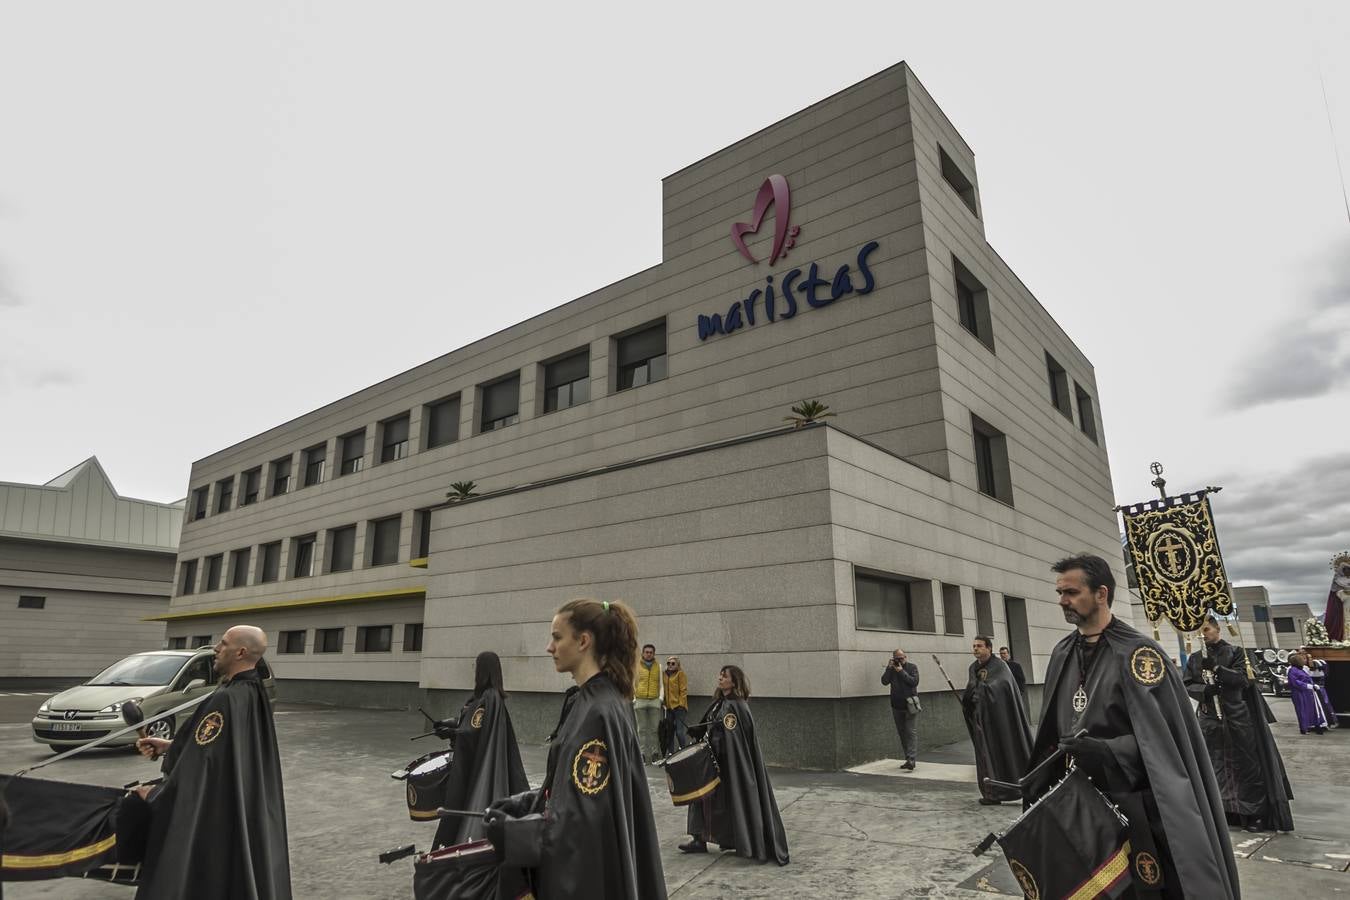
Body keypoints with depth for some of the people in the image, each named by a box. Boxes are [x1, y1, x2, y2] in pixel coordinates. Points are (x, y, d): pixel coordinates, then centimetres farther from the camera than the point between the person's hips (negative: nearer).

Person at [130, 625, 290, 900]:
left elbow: (197, 761, -21)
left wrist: (154, 793, -6)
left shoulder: (225, 700, -26)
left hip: (210, 813, -8)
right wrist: (169, 746, 13)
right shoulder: (254, 694, 2)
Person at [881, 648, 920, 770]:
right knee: (902, 733, 10)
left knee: (911, 732, -11)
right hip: (896, 706, 4)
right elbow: (884, 681, -5)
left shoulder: (912, 667, 1)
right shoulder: (891, 669, 8)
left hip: (910, 705, -4)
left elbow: (914, 681, -13)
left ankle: (911, 759, -16)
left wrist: (901, 672, -15)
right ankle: (908, 759, 19)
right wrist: (889, 667, -12)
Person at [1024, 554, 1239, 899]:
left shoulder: (1137, 653, -13)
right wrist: (1039, 778, 4)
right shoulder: (1062, 655, 6)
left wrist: (1106, 753, -28)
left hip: (1132, 803, -5)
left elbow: (1160, 735, -17)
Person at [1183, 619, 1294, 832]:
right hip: (1209, 719, 3)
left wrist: (1216, 668, -23)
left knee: (1245, 765, 3)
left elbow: (1242, 678, -11)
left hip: (1237, 717, -3)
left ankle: (1254, 813, 12)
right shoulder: (1194, 659, 8)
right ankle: (1224, 811, 16)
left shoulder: (1235, 652, 1)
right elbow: (1187, 685, 5)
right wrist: (1204, 690, -15)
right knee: (1215, 766, 7)